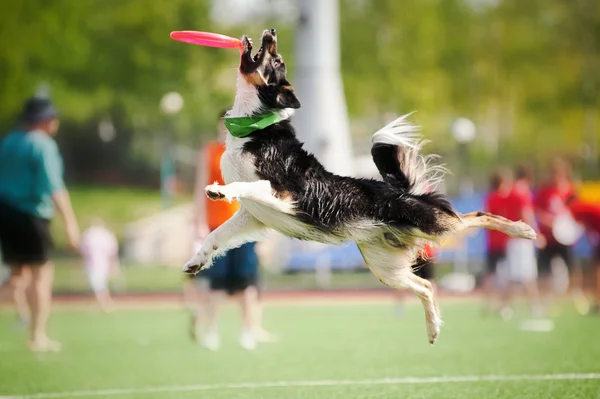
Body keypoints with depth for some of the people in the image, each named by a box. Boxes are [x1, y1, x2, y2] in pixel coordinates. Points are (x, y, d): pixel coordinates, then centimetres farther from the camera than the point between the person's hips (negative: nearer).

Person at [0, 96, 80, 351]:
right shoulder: (43, 146, -10)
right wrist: (70, 222, -19)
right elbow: (54, 188, -18)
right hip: (31, 215, -7)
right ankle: (37, 337, 4)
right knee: (42, 273, 3)